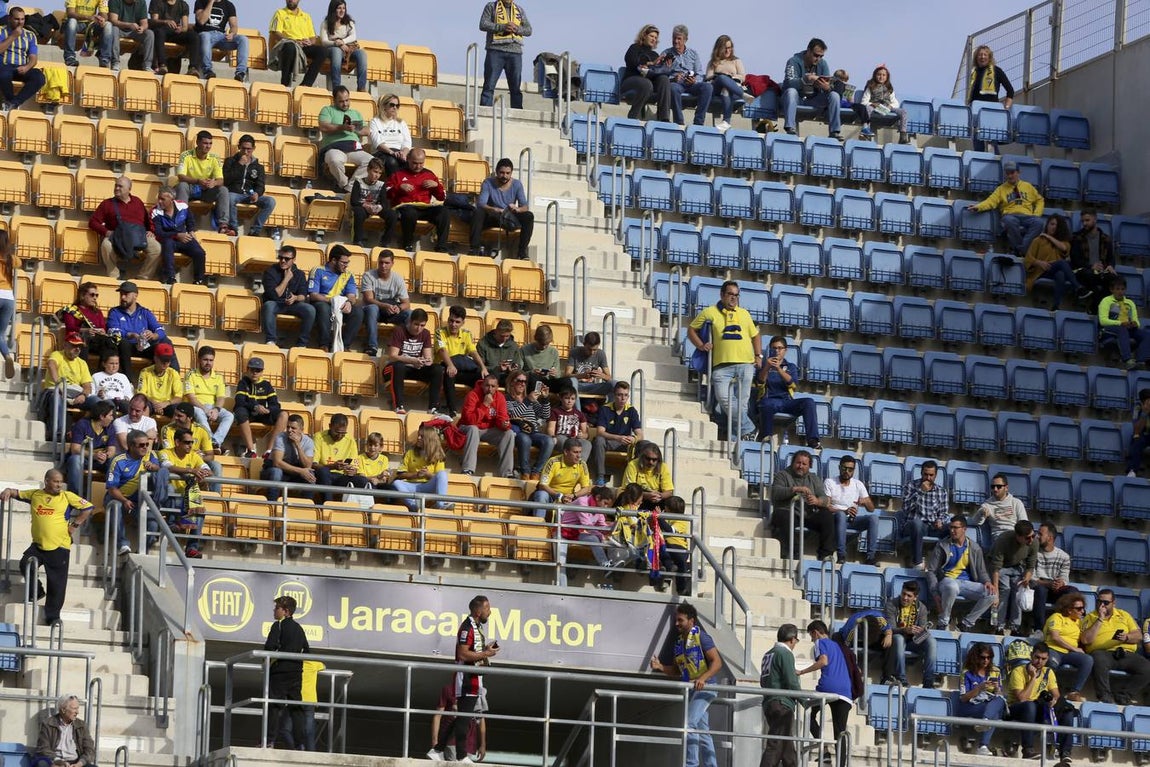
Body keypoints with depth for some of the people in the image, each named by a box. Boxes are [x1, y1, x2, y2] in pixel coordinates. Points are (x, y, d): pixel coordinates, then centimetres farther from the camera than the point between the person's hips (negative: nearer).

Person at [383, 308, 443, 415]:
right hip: (397, 368, -5)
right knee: (398, 366, -40)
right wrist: (412, 361, -34)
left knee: (438, 369, -20)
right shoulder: (399, 331, -11)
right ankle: (399, 406, -40)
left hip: (416, 369, 5)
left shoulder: (425, 334, 4)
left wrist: (428, 361, -28)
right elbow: (392, 357, -19)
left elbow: (428, 357, -1)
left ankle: (433, 407, -24)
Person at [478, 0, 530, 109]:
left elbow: (528, 30, 11)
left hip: (515, 52, 3)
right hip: (496, 51, -3)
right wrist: (503, 27, -15)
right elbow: (483, 25, -4)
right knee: (489, 85, -7)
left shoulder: (520, 10, 18)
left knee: (516, 87, 2)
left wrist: (516, 29, -10)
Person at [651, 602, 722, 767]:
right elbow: (677, 671, 18)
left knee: (690, 723, -21)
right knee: (703, 733, 11)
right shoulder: (678, 641, 14)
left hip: (704, 687, -8)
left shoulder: (701, 637, -9)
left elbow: (717, 662, -16)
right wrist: (660, 667, 0)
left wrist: (703, 678, -29)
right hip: (689, 689, 8)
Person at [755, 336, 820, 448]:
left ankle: (812, 440, -36)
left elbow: (792, 383, 0)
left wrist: (779, 369, -15)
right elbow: (760, 383, 0)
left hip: (787, 400, 3)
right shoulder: (764, 365, 18)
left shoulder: (791, 367, 21)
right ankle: (766, 438, -37)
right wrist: (767, 367, -16)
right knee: (767, 404, -40)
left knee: (808, 402, -26)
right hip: (770, 399, -3)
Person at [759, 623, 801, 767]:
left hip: (769, 704, 9)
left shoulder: (768, 654, 16)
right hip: (782, 704, -9)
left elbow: (762, 681, 19)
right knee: (776, 745, -12)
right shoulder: (785, 653, -10)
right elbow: (791, 682, -15)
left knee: (788, 749, 15)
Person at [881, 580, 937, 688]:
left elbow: (923, 628, -7)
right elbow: (889, 628, -20)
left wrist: (922, 630, -33)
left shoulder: (921, 608, 0)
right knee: (898, 639, -38)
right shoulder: (891, 604, -11)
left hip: (913, 640, 3)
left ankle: (928, 681, -28)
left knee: (931, 642, -24)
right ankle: (901, 680, -41)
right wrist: (905, 630, -39)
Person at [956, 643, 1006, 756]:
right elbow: (963, 698, -3)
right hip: (971, 708, -3)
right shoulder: (967, 673, 6)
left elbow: (1000, 697, 15)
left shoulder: (995, 672, 18)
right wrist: (979, 688, -16)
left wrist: (997, 689, -8)